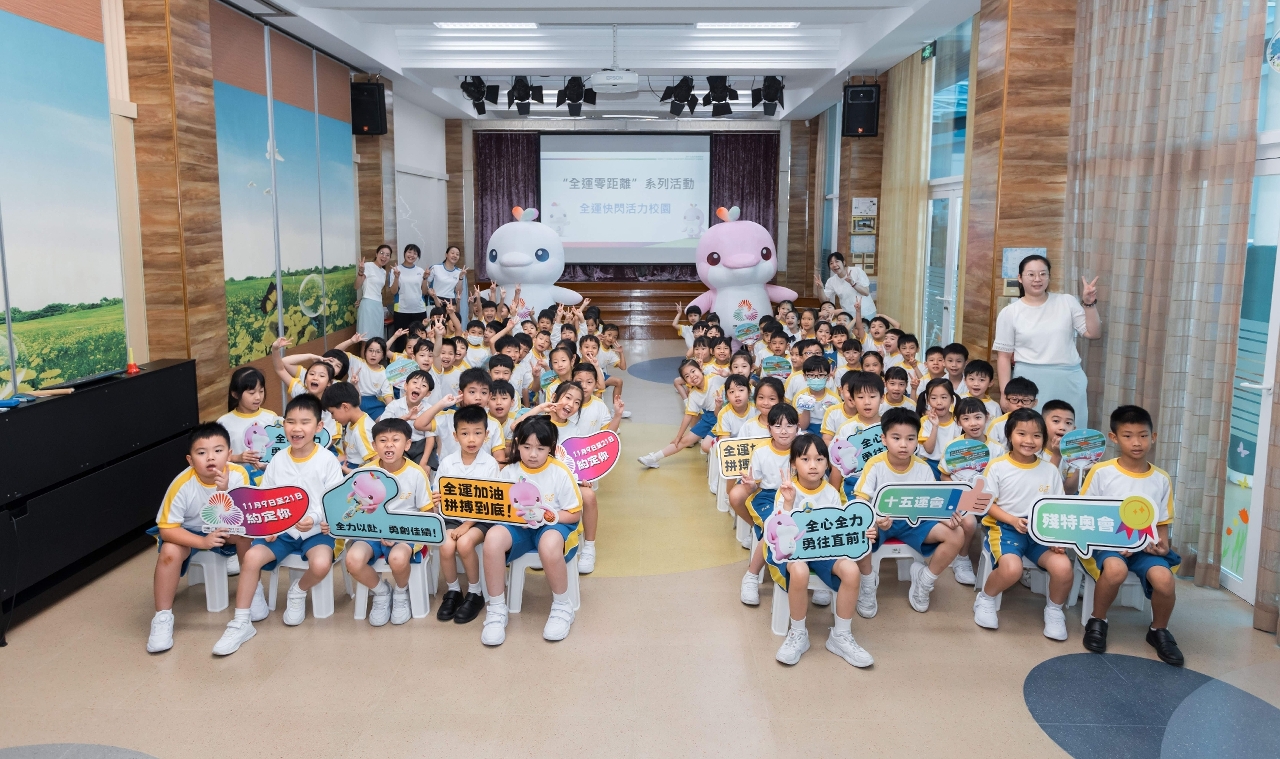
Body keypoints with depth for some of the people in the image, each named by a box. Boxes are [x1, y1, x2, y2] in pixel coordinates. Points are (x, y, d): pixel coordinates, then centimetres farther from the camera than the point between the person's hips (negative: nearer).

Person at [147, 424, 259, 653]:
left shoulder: (238, 475, -23)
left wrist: (225, 492, -40)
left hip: (223, 529, 1)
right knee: (170, 551, -30)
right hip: (187, 532, -1)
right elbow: (166, 529, -22)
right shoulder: (183, 484, -28)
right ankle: (162, 617, -12)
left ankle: (253, 587, -3)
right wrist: (203, 542, -35)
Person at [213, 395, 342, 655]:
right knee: (251, 556, -21)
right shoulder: (278, 460, 3)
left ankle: (298, 592, 6)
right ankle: (241, 623, -8)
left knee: (321, 564, -31)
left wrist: (314, 519, -28)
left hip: (316, 531, -3)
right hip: (280, 531, 3)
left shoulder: (327, 460, -8)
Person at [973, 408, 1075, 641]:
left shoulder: (1050, 470, 5)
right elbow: (988, 504, -3)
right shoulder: (997, 467, -5)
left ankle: (1054, 609, 8)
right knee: (1011, 569, -33)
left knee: (1063, 567, -25)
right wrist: (1013, 520, -19)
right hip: (1005, 527, -3)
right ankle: (985, 598, 1)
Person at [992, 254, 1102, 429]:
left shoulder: (1067, 302, 7)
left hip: (1068, 382, 2)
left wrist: (1089, 303, -7)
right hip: (1029, 383, -1)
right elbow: (1004, 356, 2)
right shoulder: (1009, 312, 3)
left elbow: (1093, 334, 5)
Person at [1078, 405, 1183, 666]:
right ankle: (1097, 620, -6)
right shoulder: (1101, 473, -5)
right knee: (1116, 569, -36)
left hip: (1146, 546, 3)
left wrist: (1163, 545, -9)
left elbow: (1163, 522, 12)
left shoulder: (1161, 479, 5)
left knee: (1164, 578, -27)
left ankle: (1159, 630, 6)